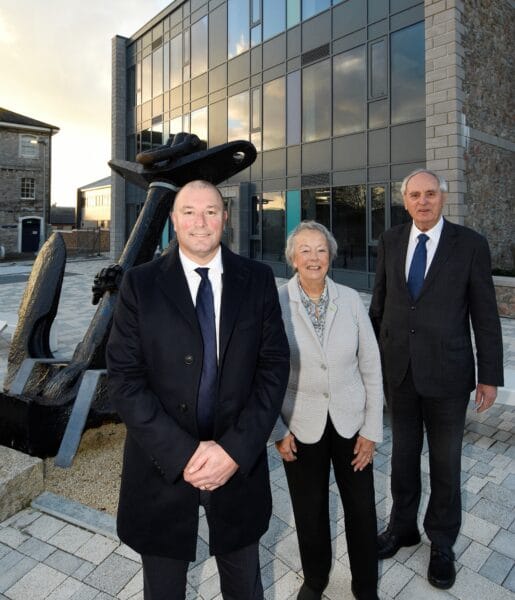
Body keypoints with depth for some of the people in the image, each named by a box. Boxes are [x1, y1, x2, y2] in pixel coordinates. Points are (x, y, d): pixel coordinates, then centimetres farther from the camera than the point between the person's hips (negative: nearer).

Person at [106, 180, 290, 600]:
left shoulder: (258, 280, -3)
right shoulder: (140, 284, -6)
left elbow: (274, 366, -5)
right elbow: (125, 378, -10)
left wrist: (235, 449, -13)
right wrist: (183, 453, -16)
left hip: (240, 462, 1)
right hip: (164, 464, 0)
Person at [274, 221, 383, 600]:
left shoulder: (351, 300, -6)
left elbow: (371, 368, -2)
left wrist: (372, 429, -3)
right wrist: (277, 430, -5)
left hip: (350, 422, 1)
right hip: (301, 426, -1)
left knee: (362, 510, 14)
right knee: (310, 511, 18)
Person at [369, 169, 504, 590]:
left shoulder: (470, 244, -7)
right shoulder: (390, 241, 3)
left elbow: (485, 314, -4)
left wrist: (490, 376, -4)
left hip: (447, 373, -2)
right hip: (398, 369, 3)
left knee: (445, 461, 13)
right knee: (403, 455, 17)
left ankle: (442, 543, 35)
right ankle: (403, 527, 40)